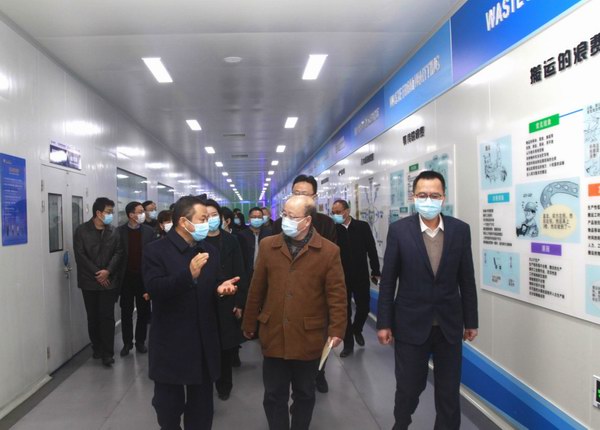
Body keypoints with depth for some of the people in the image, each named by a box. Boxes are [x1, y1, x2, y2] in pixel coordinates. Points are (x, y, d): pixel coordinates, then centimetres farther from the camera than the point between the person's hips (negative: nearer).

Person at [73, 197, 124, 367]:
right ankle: (97, 347, 25)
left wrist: (108, 271, -14)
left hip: (109, 281, 1)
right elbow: (80, 255, -8)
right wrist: (96, 273, -12)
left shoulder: (113, 231, 4)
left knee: (107, 316, -2)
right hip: (90, 281, -1)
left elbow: (118, 253, 0)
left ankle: (107, 352, 2)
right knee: (93, 317, 9)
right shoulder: (82, 230, -3)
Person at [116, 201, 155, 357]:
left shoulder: (149, 231, 0)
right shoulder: (120, 231, -2)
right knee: (126, 312, 8)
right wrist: (117, 277, -5)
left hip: (143, 277, 1)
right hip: (126, 277, 0)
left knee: (143, 311, 8)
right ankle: (127, 342, 20)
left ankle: (140, 341, 21)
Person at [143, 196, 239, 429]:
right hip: (171, 345, -4)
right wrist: (188, 274, -35)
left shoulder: (210, 251, 7)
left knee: (202, 409, 17)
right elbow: (154, 289, -23)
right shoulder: (156, 250, -10)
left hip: (204, 344, 5)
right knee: (169, 406, 15)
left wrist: (220, 289, -11)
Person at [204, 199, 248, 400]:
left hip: (227, 302, 1)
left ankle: (224, 384, 25)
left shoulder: (230, 241, 1)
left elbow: (240, 274, 0)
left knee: (226, 346, 7)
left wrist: (240, 303, -4)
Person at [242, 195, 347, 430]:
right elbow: (256, 289, 6)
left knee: (304, 394, 17)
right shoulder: (268, 245, 1)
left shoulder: (329, 251, -7)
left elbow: (337, 294, -6)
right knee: (274, 395, 14)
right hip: (274, 335, 2)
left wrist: (336, 329, -11)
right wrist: (249, 324, 10)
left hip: (308, 337, -2)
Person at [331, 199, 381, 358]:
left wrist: (375, 271, 0)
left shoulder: (362, 226, -5)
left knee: (364, 308, 9)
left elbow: (372, 250, 0)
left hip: (361, 276, 1)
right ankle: (348, 343, 23)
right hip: (341, 278, -1)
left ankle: (357, 330, 40)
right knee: (345, 311, 8)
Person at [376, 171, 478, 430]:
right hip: (411, 323, -1)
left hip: (449, 324, 2)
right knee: (408, 387, 12)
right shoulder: (399, 230, -8)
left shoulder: (460, 230, -3)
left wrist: (471, 321, 7)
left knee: (449, 391, 13)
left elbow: (467, 280, 3)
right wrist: (383, 323, -5)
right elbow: (388, 281, -5)